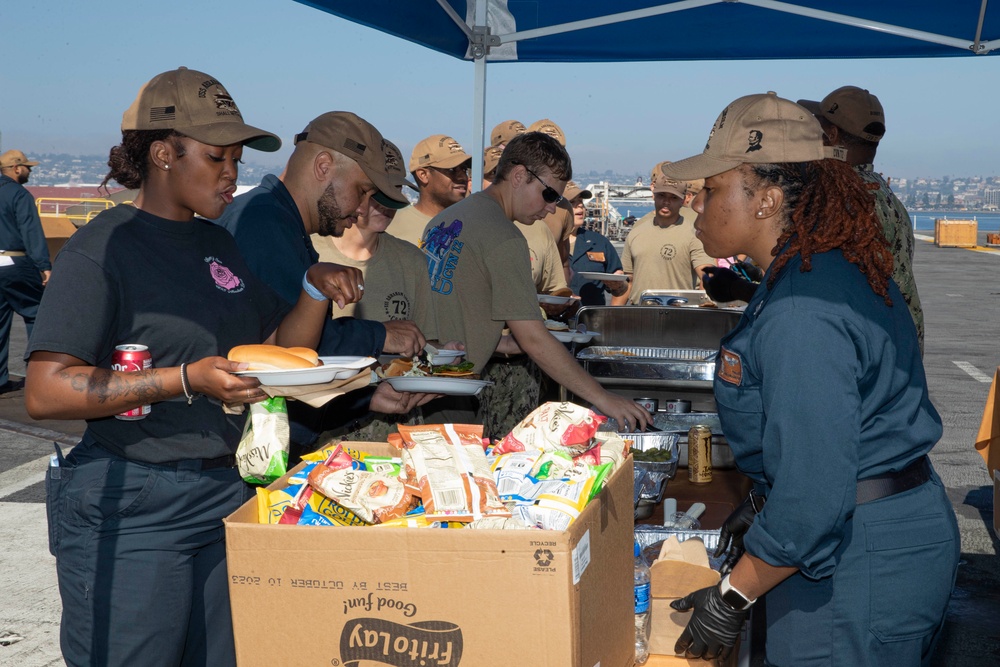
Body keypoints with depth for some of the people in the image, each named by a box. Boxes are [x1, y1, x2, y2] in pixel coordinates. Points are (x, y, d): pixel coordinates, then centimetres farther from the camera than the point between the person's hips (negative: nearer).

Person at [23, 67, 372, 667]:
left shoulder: (220, 245, 12)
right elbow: (45, 393, -18)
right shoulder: (105, 248, -10)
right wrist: (187, 380, -23)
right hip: (132, 511, -6)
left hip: (226, 497, 7)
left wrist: (316, 291, -1)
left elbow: (279, 350, 17)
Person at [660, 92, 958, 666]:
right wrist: (767, 504, 19)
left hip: (856, 567, -10)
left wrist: (732, 599, -18)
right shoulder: (840, 265, 6)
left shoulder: (801, 313, -27)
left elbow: (814, 494, -28)